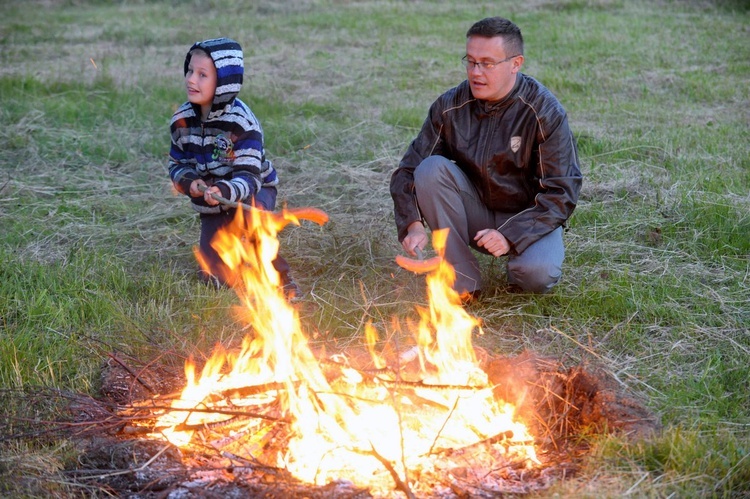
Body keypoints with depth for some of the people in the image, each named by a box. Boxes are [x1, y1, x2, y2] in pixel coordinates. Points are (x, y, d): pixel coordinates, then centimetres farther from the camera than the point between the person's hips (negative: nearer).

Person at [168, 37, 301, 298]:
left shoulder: (241, 122, -27)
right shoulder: (182, 119, -10)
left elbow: (249, 176, -31)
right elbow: (177, 164, 1)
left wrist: (226, 191, -53)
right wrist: (189, 181, -23)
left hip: (254, 191, -4)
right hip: (213, 201, 5)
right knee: (215, 277, -2)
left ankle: (280, 278, -18)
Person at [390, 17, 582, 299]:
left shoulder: (546, 113, -18)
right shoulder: (450, 106, -10)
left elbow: (561, 193, -17)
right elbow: (409, 170, -7)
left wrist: (511, 235, -30)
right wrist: (413, 224, -26)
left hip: (529, 220, -3)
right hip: (475, 217, 3)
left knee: (537, 275, -34)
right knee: (431, 169, -24)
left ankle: (520, 265, 6)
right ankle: (463, 281, -16)